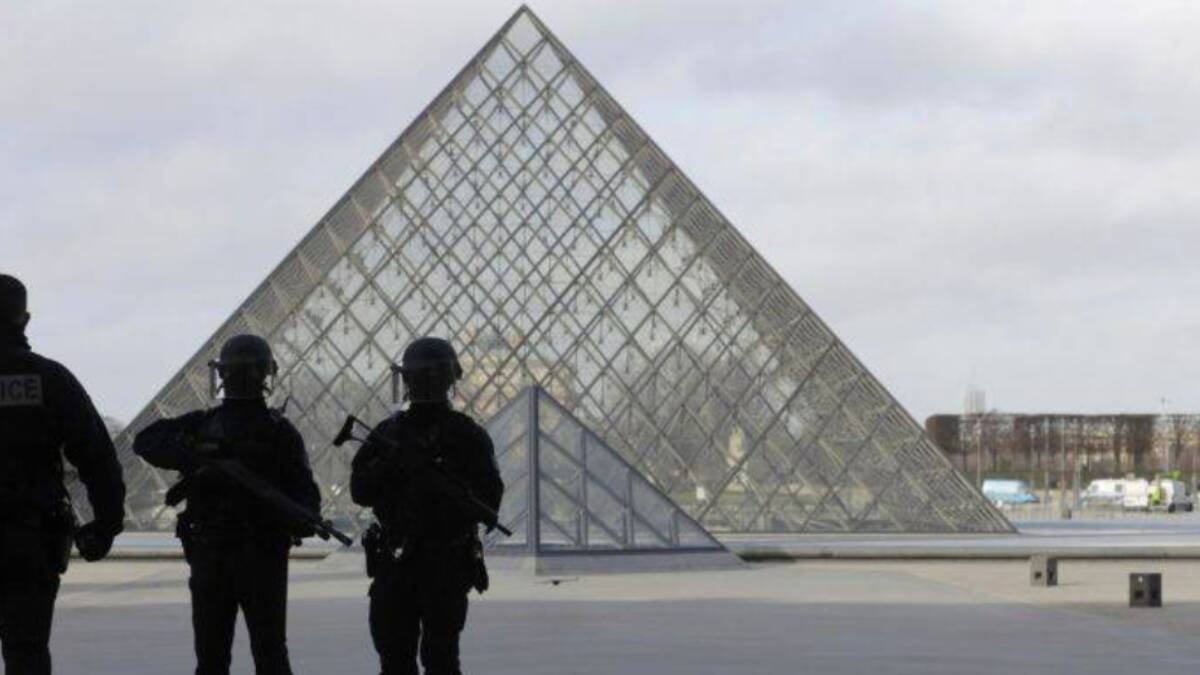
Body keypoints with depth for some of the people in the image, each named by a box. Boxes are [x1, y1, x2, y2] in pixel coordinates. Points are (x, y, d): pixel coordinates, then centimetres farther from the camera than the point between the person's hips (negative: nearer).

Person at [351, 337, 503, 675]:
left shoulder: (468, 436, 0)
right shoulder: (388, 433, 10)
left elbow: (489, 500, -7)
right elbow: (361, 491, 4)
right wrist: (392, 464, -13)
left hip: (447, 563, -3)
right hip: (394, 562, 3)